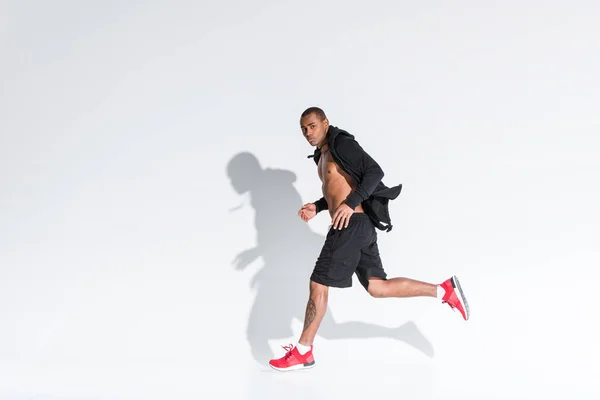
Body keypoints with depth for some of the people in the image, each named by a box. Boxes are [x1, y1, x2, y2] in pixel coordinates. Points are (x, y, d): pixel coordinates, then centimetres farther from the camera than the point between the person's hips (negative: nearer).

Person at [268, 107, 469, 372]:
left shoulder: (342, 144, -6)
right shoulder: (322, 156, 23)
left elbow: (375, 171, -16)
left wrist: (350, 203, -24)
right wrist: (316, 208, 17)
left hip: (352, 225, -10)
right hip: (358, 227, 10)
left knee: (318, 284, -6)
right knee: (377, 287, 8)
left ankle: (302, 352, 2)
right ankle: (445, 290, 11)